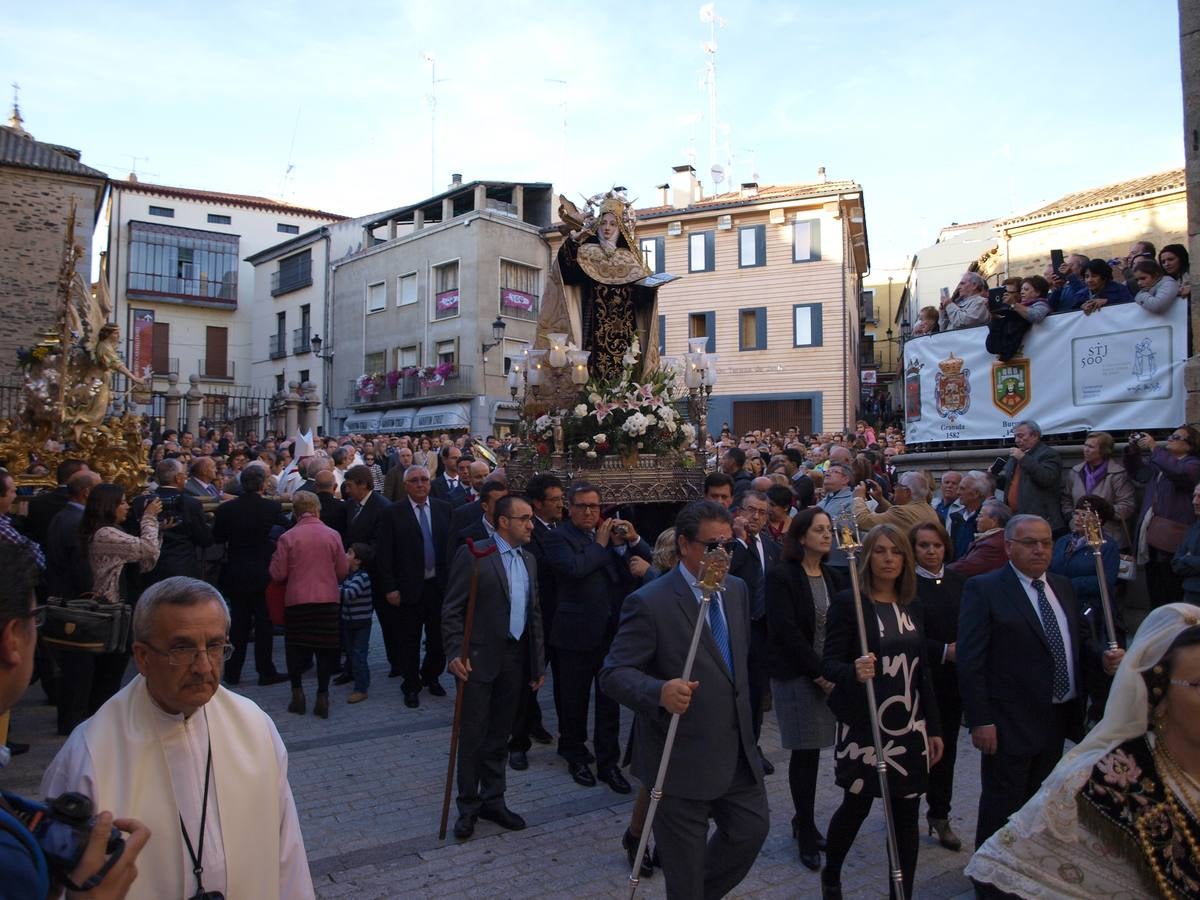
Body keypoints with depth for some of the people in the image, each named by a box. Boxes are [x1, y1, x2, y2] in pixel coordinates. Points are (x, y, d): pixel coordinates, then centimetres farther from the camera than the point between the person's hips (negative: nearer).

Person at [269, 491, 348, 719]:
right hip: (328, 599, 1)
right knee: (325, 649, 8)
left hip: (297, 600, -1)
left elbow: (278, 574, -3)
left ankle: (297, 692, 16)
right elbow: (342, 571, 3)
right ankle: (322, 696, 11)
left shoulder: (287, 538, -7)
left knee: (296, 647, 15)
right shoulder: (332, 535, -4)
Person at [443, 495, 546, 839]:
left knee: (500, 736, 15)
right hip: (479, 659, -6)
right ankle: (468, 806, 20)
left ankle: (493, 800, 29)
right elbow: (452, 610, -10)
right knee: (473, 735, 4)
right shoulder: (473, 554, -10)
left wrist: (538, 662, 13)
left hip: (515, 660, 6)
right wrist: (455, 653, -18)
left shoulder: (529, 559, 11)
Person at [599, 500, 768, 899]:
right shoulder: (649, 603, -20)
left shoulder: (736, 589, 4)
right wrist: (660, 691, -41)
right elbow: (614, 674, -22)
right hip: (682, 759, -6)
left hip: (737, 751, 7)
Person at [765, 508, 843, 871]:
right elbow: (786, 630, -16)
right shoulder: (781, 576, -10)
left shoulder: (833, 578, 10)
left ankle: (803, 821, 26)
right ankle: (807, 832, 14)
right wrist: (819, 674, -15)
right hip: (796, 675, -5)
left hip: (827, 675, 5)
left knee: (810, 751, 9)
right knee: (805, 752, 0)